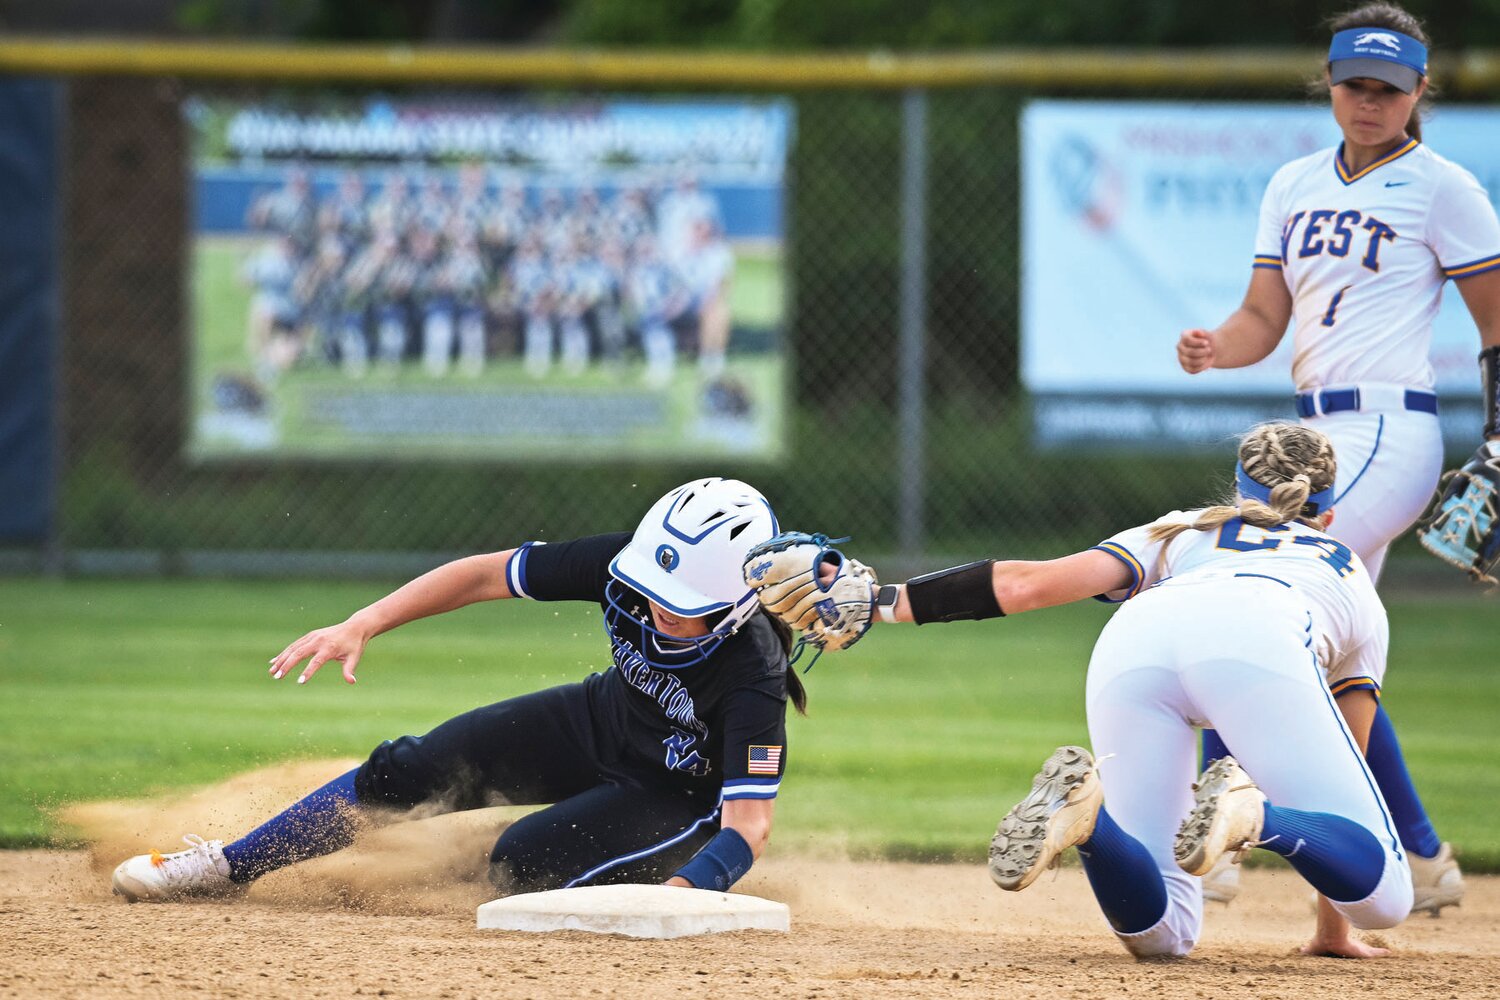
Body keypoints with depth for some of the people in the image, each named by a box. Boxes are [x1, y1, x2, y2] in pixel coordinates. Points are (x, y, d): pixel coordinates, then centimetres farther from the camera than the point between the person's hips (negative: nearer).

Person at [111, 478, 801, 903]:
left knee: (519, 864, -25)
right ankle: (226, 869, 15)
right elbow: (485, 575, -18)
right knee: (406, 774, -2)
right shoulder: (624, 566, -27)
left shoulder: (753, 677, -40)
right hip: (602, 721, 5)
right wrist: (361, 626, -26)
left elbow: (748, 824, -44)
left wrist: (676, 895, -61)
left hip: (683, 792, -5)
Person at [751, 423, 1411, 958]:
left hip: (1130, 646, 2)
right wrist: (1332, 929, 50)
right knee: (1381, 897, -3)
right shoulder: (1353, 577, 41)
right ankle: (1253, 816, -33)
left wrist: (884, 600, 25)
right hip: (1261, 644, -2)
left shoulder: (1180, 531, 42)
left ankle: (1086, 811, -26)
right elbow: (1346, 764, 43)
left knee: (1160, 929, 6)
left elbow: (1033, 582, 24)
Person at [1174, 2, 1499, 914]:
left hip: (1391, 433, -8)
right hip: (1318, 432, 8)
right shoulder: (1296, 187, 16)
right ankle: (1424, 862, 18)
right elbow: (1265, 319, 12)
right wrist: (1216, 348, -10)